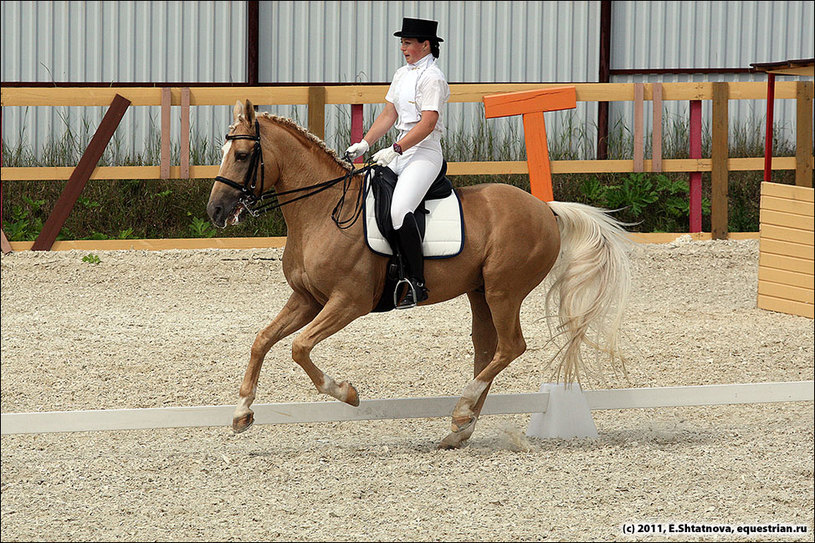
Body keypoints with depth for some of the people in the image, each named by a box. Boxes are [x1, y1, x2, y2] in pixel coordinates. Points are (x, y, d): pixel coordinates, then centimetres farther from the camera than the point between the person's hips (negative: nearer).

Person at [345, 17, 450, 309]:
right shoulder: (402, 74, 16)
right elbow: (389, 115, 18)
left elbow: (427, 123, -19)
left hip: (424, 153, -10)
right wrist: (365, 143, 6)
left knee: (399, 210, -26)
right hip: (400, 152, 10)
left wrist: (395, 150, -23)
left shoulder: (432, 78, -11)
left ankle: (417, 283, -22)